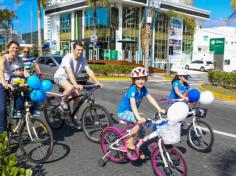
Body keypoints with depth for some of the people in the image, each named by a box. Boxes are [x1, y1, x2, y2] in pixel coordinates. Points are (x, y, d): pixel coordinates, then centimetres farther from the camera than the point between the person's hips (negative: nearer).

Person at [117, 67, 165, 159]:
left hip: (131, 111, 8)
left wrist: (160, 109, -14)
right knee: (141, 121, -27)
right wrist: (138, 117, -47)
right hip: (123, 111, -8)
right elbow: (133, 104, -36)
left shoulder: (143, 89, -3)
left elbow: (150, 99, -5)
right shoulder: (132, 89, -25)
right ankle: (130, 142, -12)